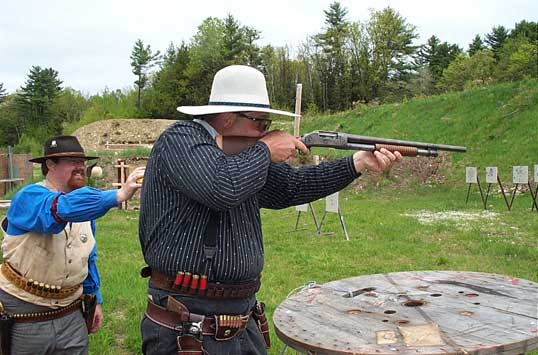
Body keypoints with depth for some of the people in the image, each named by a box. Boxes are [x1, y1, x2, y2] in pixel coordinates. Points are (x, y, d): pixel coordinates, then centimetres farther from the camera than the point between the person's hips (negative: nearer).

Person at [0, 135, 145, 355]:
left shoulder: (84, 208, 5)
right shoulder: (28, 197, -17)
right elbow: (64, 208, -40)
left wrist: (94, 299, 16)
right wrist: (119, 195, -47)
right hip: (24, 318, -5)